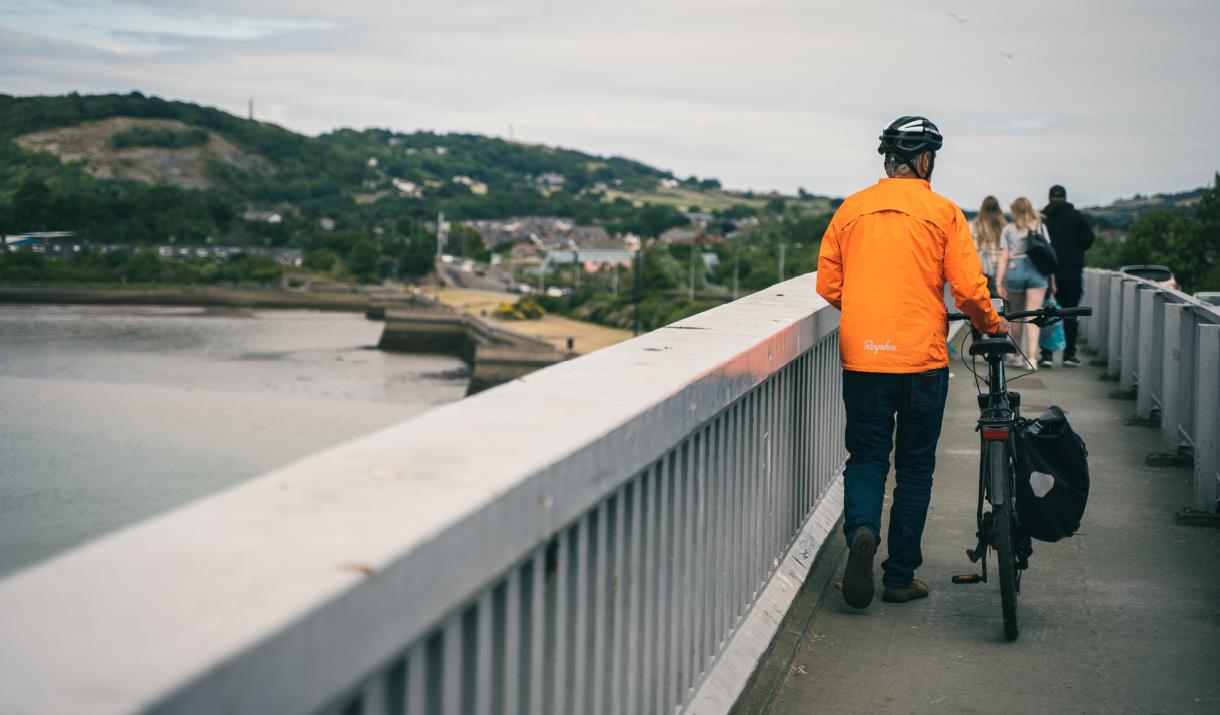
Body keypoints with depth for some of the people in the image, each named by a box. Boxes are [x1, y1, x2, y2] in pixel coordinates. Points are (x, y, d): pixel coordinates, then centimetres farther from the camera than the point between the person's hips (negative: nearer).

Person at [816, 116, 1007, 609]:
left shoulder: (850, 210, 5)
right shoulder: (942, 212, -3)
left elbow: (828, 287, 7)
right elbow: (969, 289, -8)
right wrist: (992, 325, 12)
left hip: (862, 358, 2)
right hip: (922, 358, -2)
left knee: (866, 457, 11)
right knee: (915, 466, 10)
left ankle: (861, 529, -19)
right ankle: (900, 577, 13)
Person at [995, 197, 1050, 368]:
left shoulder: (1008, 230, 5)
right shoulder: (1040, 227, 7)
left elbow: (1004, 257, 1)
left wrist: (999, 282, 1)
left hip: (1014, 271, 0)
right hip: (1037, 271, 0)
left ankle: (1017, 356, 22)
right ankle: (1031, 357, -15)